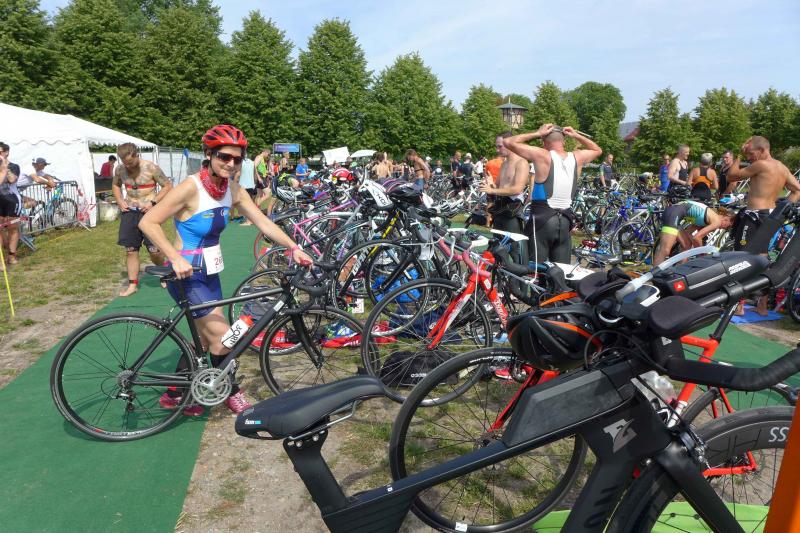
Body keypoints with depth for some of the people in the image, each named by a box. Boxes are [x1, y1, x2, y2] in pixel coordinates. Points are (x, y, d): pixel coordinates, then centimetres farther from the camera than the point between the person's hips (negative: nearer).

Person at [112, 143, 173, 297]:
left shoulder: (151, 168, -12)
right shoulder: (120, 169, 2)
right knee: (130, 250, 4)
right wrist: (120, 201, 3)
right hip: (129, 212, 4)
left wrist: (153, 202, -15)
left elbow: (168, 186, -6)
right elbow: (115, 185, 21)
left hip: (148, 211, -4)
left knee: (154, 250, -7)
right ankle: (132, 284, 13)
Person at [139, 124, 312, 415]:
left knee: (206, 339, 16)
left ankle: (174, 394, 33)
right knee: (222, 336, -5)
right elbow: (148, 222, -21)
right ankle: (231, 393, 19)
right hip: (186, 273, -8)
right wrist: (175, 258, -28)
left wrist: (294, 248, -9)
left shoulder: (232, 189, -1)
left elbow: (263, 221, -1)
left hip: (210, 273, 8)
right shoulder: (191, 187, -21)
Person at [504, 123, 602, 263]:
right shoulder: (577, 157, 4)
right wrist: (576, 136, 15)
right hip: (565, 220, 5)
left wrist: (537, 133, -1)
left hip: (542, 218, -5)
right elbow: (597, 150, 27)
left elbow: (508, 142, -7)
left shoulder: (542, 155, -11)